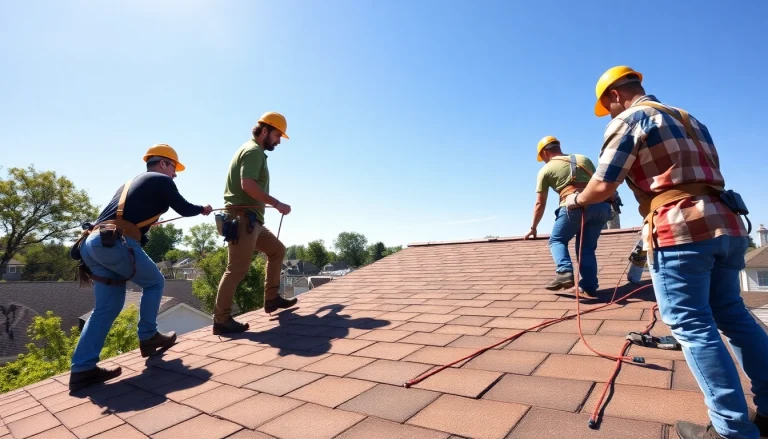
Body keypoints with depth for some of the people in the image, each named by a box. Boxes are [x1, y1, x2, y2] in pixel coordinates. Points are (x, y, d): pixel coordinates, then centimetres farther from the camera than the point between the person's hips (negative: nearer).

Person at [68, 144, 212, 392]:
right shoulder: (161, 181, 8)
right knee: (154, 282, 12)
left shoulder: (132, 182, 30)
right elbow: (184, 209, 15)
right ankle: (148, 338, 16)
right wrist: (203, 210, 33)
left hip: (92, 240, 8)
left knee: (108, 305, 10)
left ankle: (83, 369, 8)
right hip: (115, 241, -8)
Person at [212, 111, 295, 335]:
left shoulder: (253, 151, 23)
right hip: (244, 217, -11)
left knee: (277, 250, 18)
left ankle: (271, 298, 21)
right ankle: (221, 320, -3)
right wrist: (277, 203, -19)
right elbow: (247, 184, -23)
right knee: (237, 269, -9)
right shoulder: (254, 150, -9)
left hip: (251, 218, 11)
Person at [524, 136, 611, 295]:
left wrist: (533, 228, 26)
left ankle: (565, 273, -9)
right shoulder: (584, 159, 27)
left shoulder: (546, 170, 15)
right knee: (587, 246, 16)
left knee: (557, 240, 13)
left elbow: (540, 204, 17)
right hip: (600, 205, 5)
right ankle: (589, 286, 10)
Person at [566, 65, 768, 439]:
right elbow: (705, 176, 26)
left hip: (681, 230, -9)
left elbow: (603, 186, -10)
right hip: (725, 224, 9)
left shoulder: (629, 119, -1)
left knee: (692, 326, -3)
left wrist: (576, 200, 9)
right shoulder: (689, 120, 25)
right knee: (733, 316, 16)